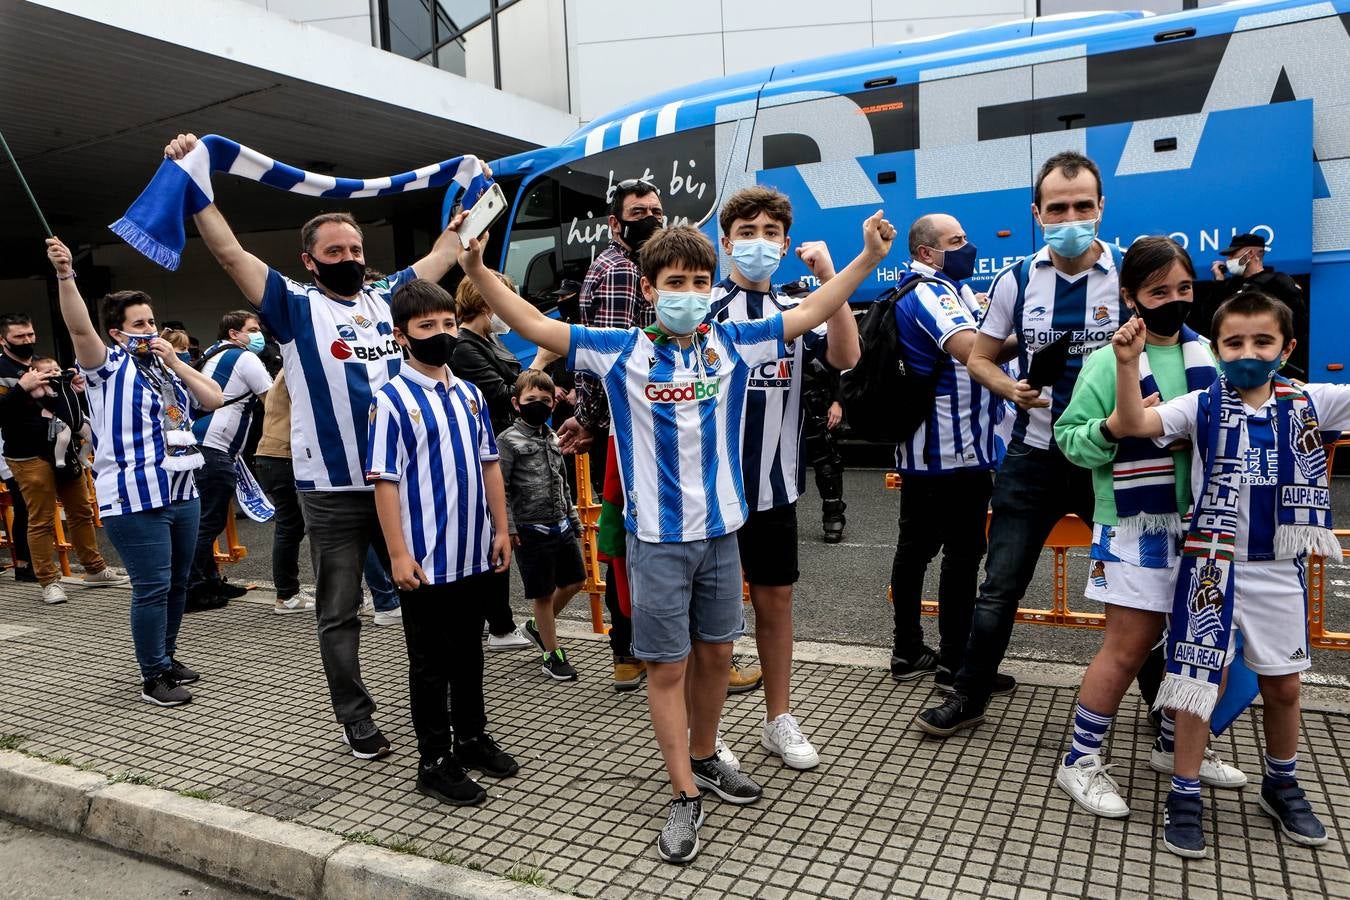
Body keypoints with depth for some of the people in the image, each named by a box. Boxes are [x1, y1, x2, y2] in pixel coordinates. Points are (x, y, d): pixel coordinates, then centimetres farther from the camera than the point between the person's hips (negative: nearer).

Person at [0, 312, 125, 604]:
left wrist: (75, 390, 2)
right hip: (29, 458, -6)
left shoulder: (47, 362, 16)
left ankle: (95, 570, 21)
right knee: (40, 521, -2)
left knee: (82, 512, 11)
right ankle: (49, 581, 6)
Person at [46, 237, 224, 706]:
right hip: (135, 499, -7)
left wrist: (176, 362, -2)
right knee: (152, 588, -5)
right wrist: (65, 276, -32)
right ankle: (153, 677, 6)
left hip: (181, 493, 7)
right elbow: (80, 328, -20)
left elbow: (214, 399, 7)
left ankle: (167, 657, 31)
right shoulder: (110, 365, -2)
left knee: (177, 582, 15)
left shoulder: (167, 365, 16)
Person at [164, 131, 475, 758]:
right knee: (340, 612, 8)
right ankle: (355, 718, 23)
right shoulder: (297, 307, -1)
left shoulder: (387, 298, 9)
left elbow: (442, 255, 18)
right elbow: (229, 252, -8)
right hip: (332, 490, -3)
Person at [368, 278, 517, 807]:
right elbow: (385, 482, -12)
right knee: (431, 664, 8)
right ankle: (435, 761, 21)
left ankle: (472, 737, 36)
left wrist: (501, 530, 9)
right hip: (425, 560, -5)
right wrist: (398, 554, -15)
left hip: (474, 554, 6)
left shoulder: (469, 394, 8)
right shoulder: (392, 400, -10)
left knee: (469, 653, 19)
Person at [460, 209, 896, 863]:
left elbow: (811, 313, 6)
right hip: (657, 539, -3)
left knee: (716, 654, 17)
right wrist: (477, 270, -18)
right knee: (667, 666, 5)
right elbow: (535, 326, -7)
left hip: (720, 531, 3)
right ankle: (686, 795, 20)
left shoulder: (731, 343, 1)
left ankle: (704, 758, 40)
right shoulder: (621, 353, -5)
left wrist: (869, 256, 1)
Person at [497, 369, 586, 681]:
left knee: (575, 579, 15)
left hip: (561, 524, 7)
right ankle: (552, 654, 18)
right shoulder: (508, 440, -10)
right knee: (544, 593, 4)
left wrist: (573, 517, 19)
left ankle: (538, 626, 35)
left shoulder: (552, 437, 11)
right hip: (532, 529, -7)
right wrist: (508, 528, -18)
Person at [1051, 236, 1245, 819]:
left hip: (1200, 518, 6)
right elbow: (1070, 437, -10)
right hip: (1135, 524, -6)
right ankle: (1080, 760, 13)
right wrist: (1108, 429, -28)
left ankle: (1174, 745, 36)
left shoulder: (1207, 355, 6)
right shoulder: (1109, 361, -9)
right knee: (1129, 646, -2)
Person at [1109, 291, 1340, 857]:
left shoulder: (1310, 403, 0)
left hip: (1281, 571, 3)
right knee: (1203, 682, 2)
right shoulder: (1204, 405, -9)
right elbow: (1132, 425, -22)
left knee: (1283, 685, 17)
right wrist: (1128, 363, -35)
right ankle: (1184, 797, 16)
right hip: (1213, 568, -3)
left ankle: (1282, 787, 40)